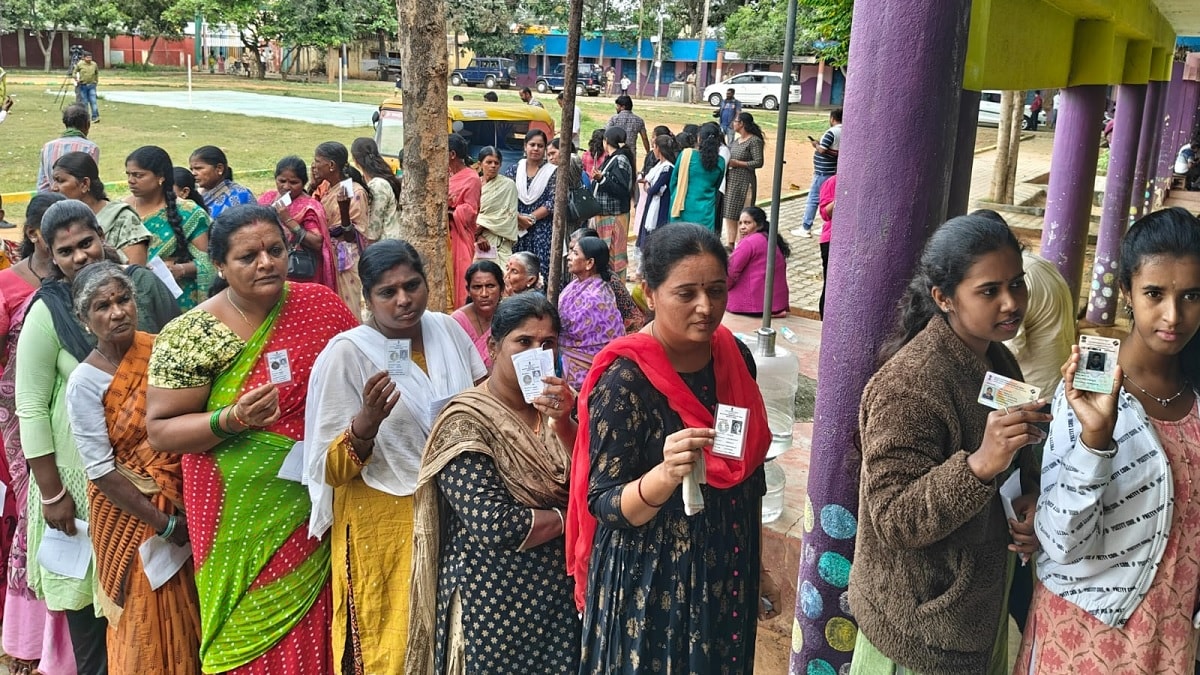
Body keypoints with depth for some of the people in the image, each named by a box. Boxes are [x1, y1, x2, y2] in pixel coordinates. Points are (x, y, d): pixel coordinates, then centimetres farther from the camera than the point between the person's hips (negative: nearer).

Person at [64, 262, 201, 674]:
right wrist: (162, 524, -15)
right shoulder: (84, 382, -14)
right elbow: (100, 470, -14)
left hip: (185, 499, 3)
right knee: (148, 618, 9)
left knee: (191, 608, 15)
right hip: (130, 512, -3)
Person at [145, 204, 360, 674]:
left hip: (313, 505, 2)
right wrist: (230, 420, -24)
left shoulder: (320, 305, -2)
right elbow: (159, 429, -9)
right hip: (243, 518, -2)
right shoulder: (191, 335, -10)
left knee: (314, 632, 11)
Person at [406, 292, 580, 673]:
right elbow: (495, 526, -24)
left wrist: (563, 422, -22)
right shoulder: (467, 423, -15)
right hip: (497, 602, -6)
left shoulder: (554, 406, 4)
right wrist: (567, 515, -10)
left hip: (560, 592, 6)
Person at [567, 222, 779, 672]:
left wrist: (755, 565, 16)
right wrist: (667, 474, -39)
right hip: (653, 585, -6)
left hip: (727, 576, 6)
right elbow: (604, 505, -20)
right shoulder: (625, 380, -21)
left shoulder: (735, 356, -3)